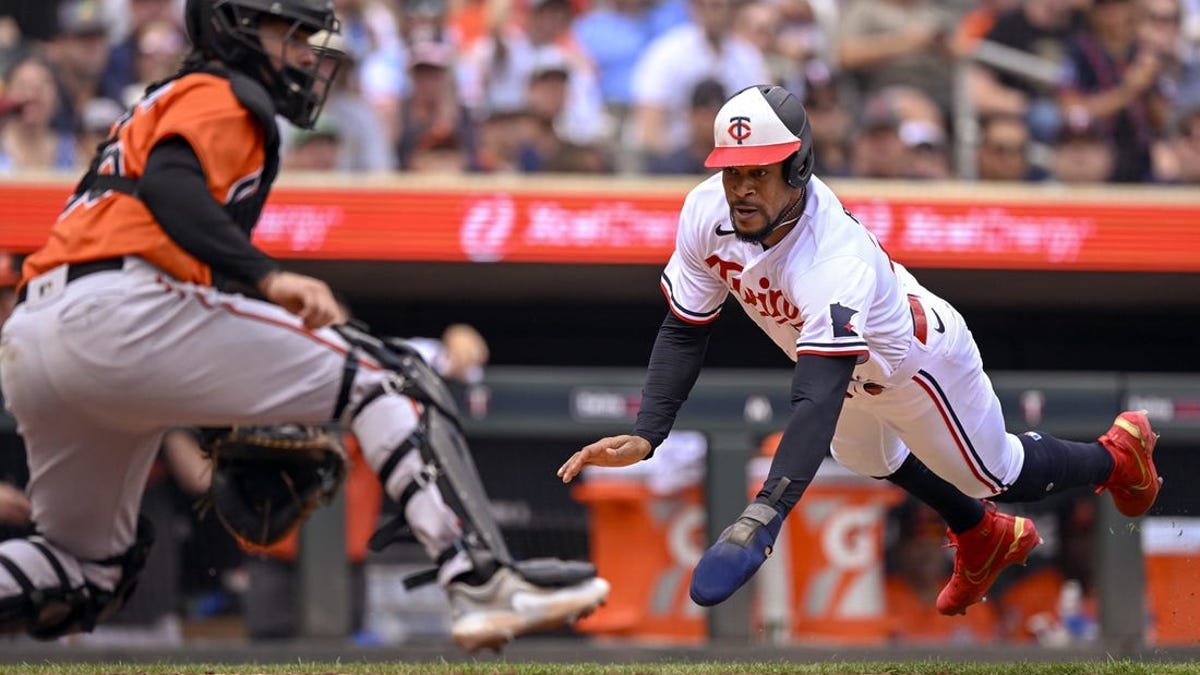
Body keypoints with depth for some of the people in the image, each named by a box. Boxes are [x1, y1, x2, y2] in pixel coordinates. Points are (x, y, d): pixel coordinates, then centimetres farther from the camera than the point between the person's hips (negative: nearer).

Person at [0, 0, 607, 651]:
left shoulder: (157, 107, 35)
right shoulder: (221, 97, 6)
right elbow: (169, 185, -15)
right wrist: (268, 277, -25)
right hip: (126, 310, -9)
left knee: (91, 571, 21)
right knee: (385, 377, -6)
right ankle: (483, 581, -23)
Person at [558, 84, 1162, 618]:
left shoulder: (837, 262, -50)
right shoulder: (708, 213, -29)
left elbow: (818, 399, -58)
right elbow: (685, 331, -17)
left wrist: (763, 515, -69)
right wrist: (644, 436, -30)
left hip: (918, 363, -7)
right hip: (847, 365, 7)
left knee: (1000, 476, 17)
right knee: (870, 460, 33)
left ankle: (1118, 454, 48)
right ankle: (985, 540, 61)